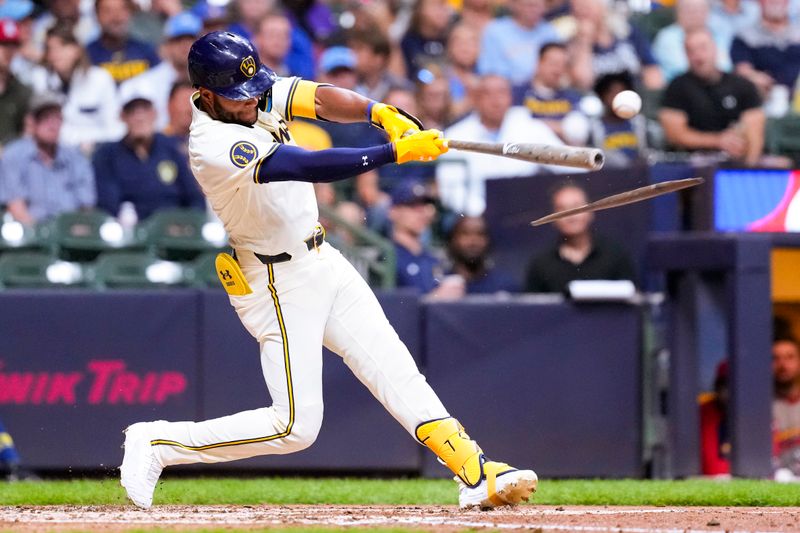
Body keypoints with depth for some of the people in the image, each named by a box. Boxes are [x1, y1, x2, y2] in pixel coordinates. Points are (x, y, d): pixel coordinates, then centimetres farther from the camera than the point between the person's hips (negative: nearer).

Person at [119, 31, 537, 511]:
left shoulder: (254, 93, -2)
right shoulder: (216, 146, -29)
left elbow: (321, 100, -10)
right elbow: (309, 167, -37)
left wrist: (381, 113, -29)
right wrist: (396, 153, -40)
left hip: (321, 260, 9)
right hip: (281, 281, -9)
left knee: (393, 367, 4)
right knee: (295, 426, -8)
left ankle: (478, 475, 4)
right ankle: (157, 444, 3)